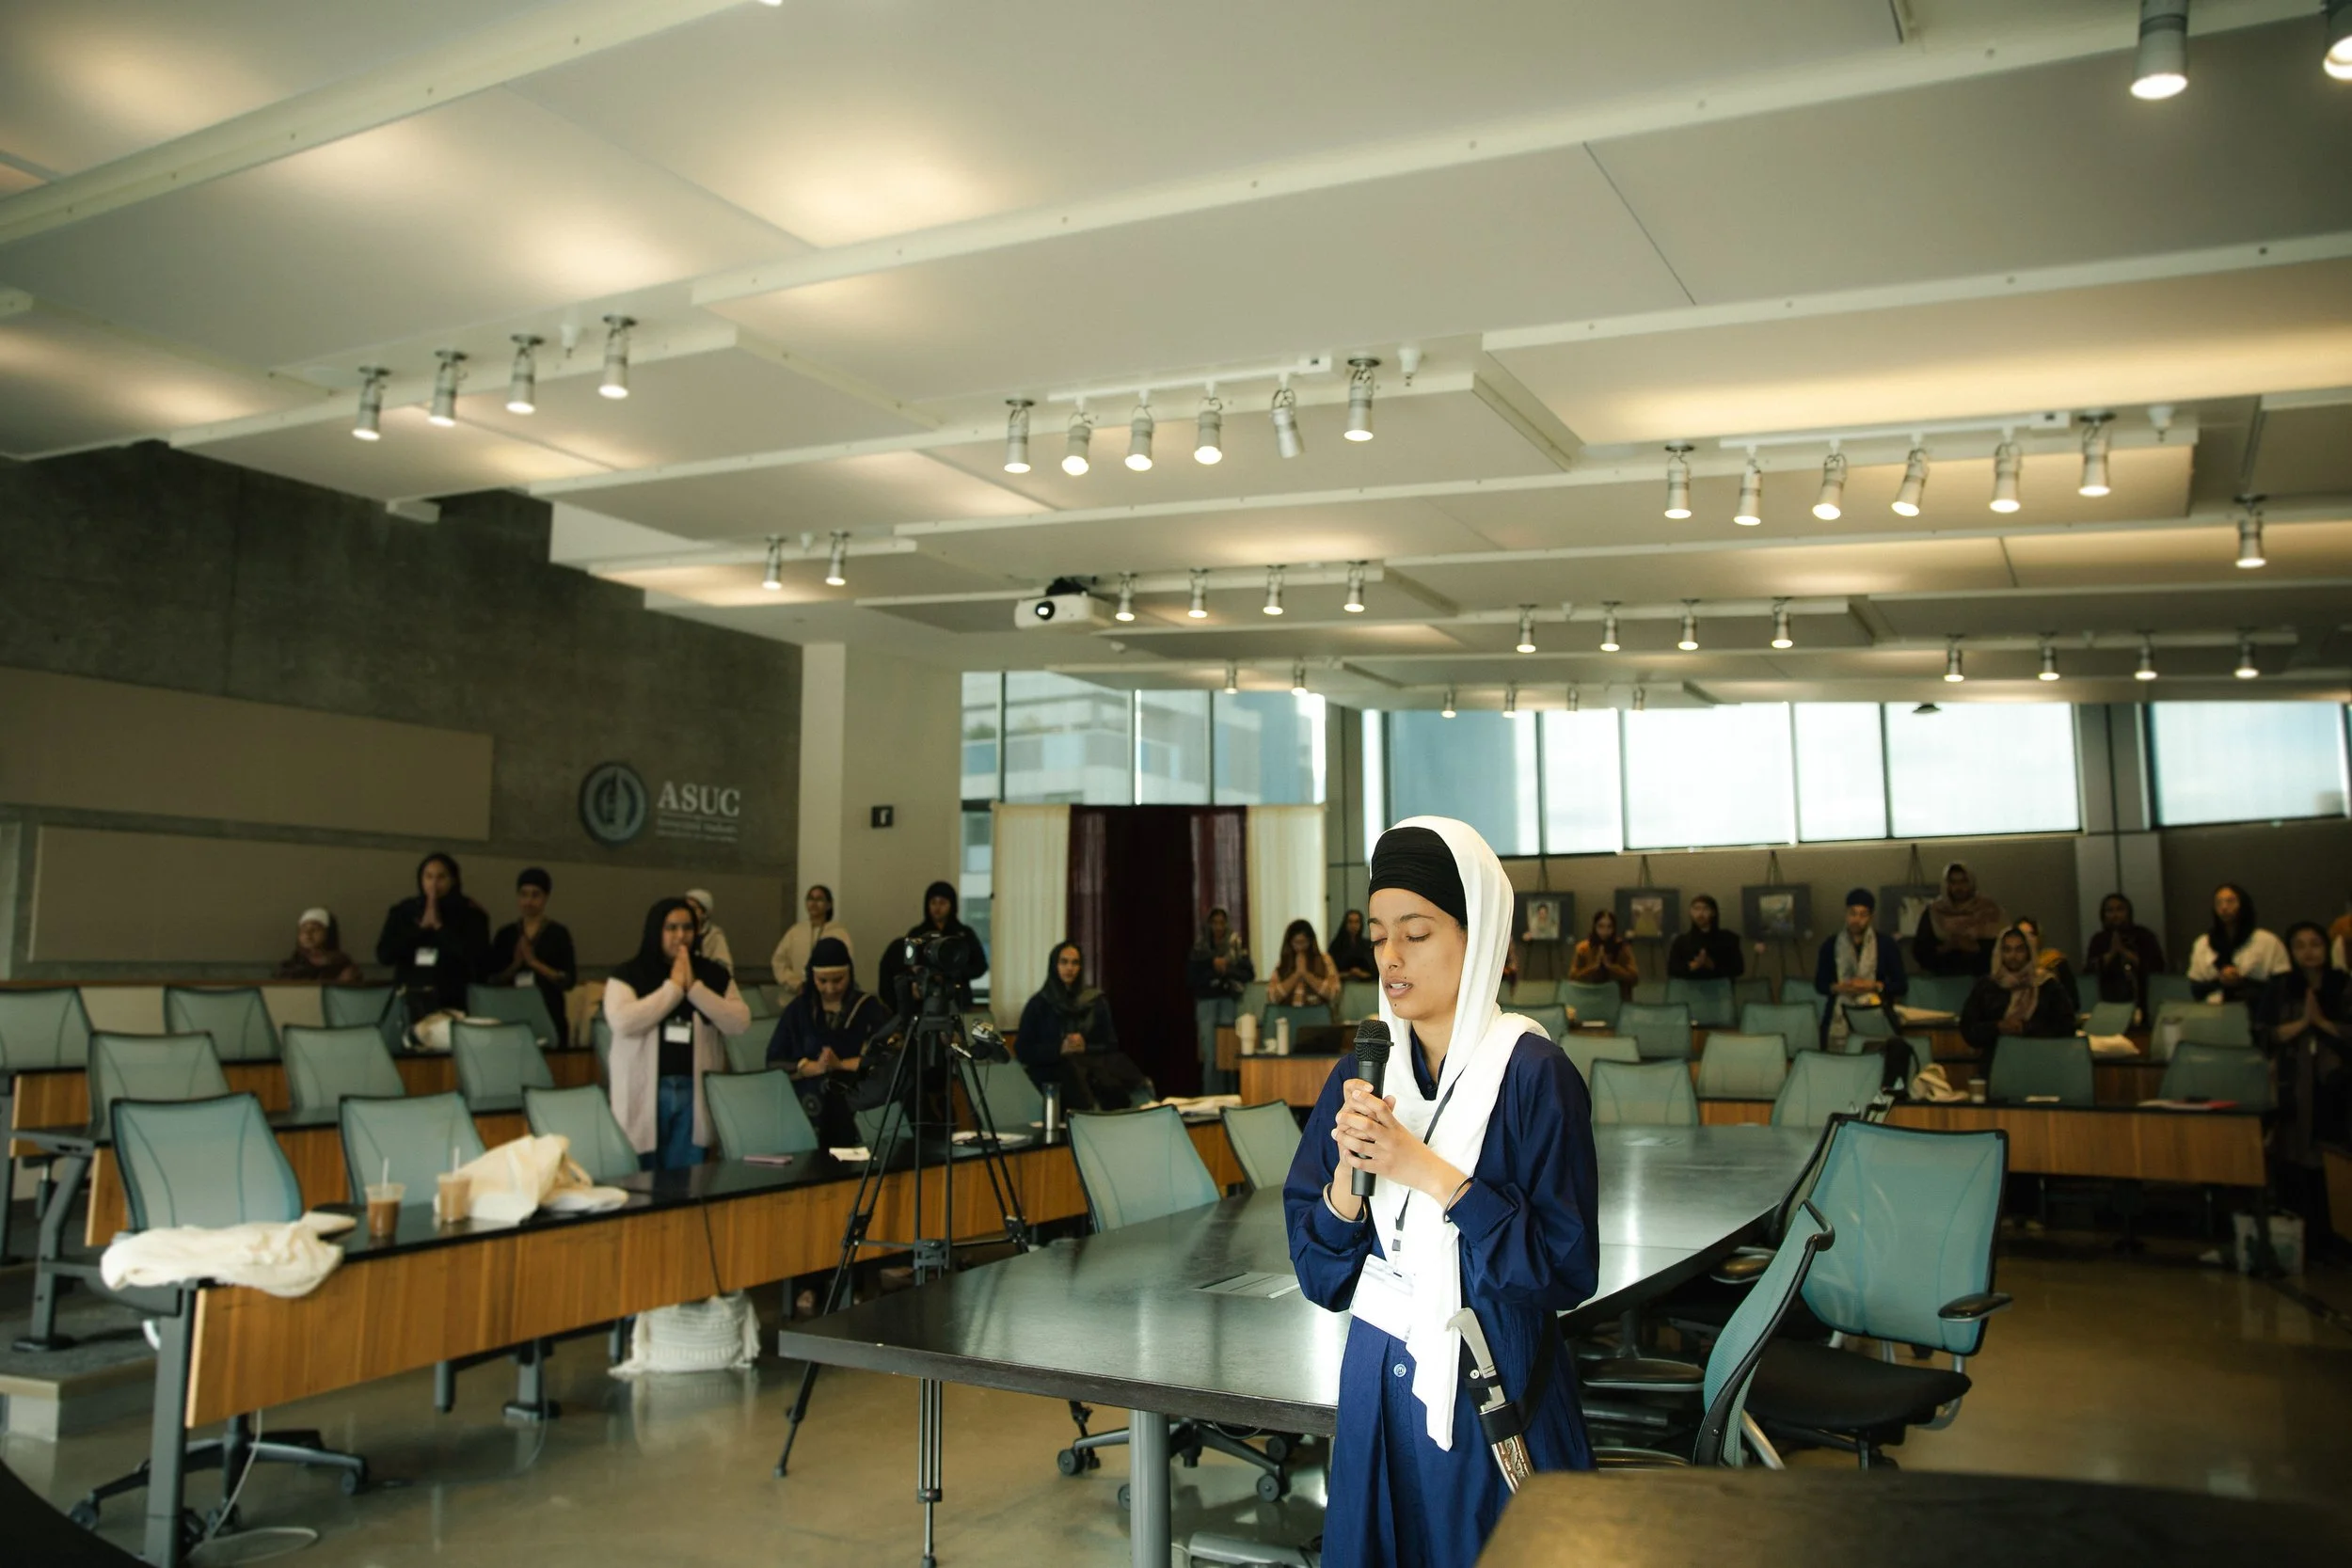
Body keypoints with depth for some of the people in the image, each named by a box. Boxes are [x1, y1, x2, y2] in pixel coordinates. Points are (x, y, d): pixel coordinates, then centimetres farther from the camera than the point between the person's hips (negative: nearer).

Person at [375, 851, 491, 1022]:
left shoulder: (470, 914, 0)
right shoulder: (402, 911, 9)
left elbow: (478, 958, -14)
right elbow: (384, 955, 0)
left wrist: (440, 926, -12)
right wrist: (420, 926, -7)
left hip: (453, 1002, -2)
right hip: (410, 1000, 2)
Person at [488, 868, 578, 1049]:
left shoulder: (558, 933, 0)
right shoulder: (505, 934, 9)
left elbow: (569, 980, -6)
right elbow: (492, 980, 7)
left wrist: (534, 962, -14)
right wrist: (515, 965, -10)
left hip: (550, 1019, -2)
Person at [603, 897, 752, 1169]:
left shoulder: (714, 974, 6)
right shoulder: (628, 975, -1)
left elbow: (740, 1023, -4)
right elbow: (622, 1022, -18)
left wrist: (694, 987, -11)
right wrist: (673, 987, -12)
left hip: (694, 1091, 2)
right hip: (645, 1092, -2)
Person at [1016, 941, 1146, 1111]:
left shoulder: (1096, 1001, 13)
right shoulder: (1039, 1004, 7)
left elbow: (1111, 1046, 11)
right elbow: (1024, 1052, 2)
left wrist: (1085, 1048, -9)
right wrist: (1060, 1049, -13)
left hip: (1092, 1066, 1)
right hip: (1052, 1070, -1)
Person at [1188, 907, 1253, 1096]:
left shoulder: (1237, 947, 7)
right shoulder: (1200, 948, 7)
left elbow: (1249, 974, 1)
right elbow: (1190, 977, 0)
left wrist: (1227, 970, -12)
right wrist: (1213, 967, -10)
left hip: (1229, 1001, 0)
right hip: (1206, 1002, 0)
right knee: (1210, 1054, -5)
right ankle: (1210, 1096, 1)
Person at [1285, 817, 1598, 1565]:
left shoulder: (1532, 1074, -13)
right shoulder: (1358, 1076, 0)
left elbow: (1569, 1267, -15)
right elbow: (1319, 1274, 0)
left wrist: (1432, 1175, -22)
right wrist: (1347, 1175, -19)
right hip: (1379, 1384, 4)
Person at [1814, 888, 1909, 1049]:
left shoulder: (1886, 945, 6)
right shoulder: (1831, 945, 9)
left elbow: (1902, 984, 6)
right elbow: (1819, 984, 12)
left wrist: (1874, 986, -9)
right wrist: (1838, 988, -8)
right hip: (1839, 1021, 1)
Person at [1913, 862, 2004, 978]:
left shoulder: (1988, 910, 5)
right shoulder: (1933, 913, 5)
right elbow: (1919, 951, 1)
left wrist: (1975, 947, -16)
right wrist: (1943, 948, -14)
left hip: (1981, 977, -1)